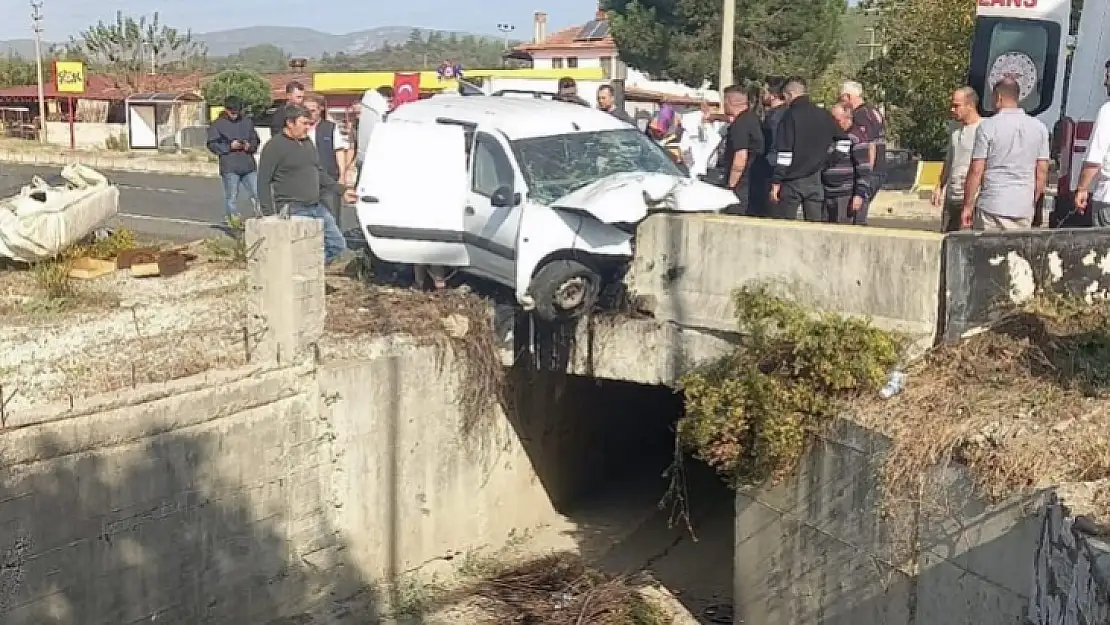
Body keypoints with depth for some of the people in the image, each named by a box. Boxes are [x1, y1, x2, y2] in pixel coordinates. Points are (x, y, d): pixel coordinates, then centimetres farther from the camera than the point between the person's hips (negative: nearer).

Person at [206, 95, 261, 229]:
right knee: (231, 196, 0)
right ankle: (234, 219, 10)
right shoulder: (217, 124, 2)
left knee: (257, 193, 2)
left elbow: (255, 140, 19)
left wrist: (250, 146, -4)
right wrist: (229, 146, -13)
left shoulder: (247, 122, 13)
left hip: (249, 165, 3)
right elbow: (212, 145, -2)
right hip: (229, 167, -3)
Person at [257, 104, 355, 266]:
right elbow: (263, 182, -10)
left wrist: (342, 190, 18)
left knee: (338, 246, 7)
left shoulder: (308, 142, 15)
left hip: (317, 208, 8)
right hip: (293, 211, -8)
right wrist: (269, 214, -16)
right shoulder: (274, 146, -8)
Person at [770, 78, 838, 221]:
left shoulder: (791, 115, -7)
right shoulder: (825, 116, 11)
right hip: (818, 181, 5)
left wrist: (776, 182, -10)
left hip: (793, 181, -5)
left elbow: (784, 152, -12)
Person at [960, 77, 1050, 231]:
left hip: (992, 207, -4)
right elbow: (1042, 171, 9)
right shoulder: (1039, 127, 8)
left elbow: (976, 171, -8)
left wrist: (967, 206, -2)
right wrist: (1033, 203, 19)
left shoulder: (987, 126, -6)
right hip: (1024, 209, 4)